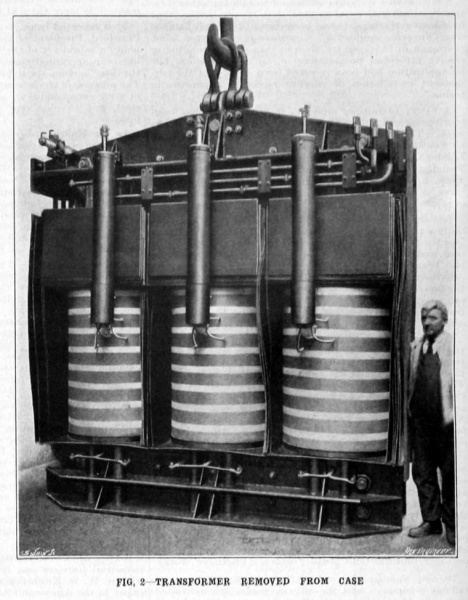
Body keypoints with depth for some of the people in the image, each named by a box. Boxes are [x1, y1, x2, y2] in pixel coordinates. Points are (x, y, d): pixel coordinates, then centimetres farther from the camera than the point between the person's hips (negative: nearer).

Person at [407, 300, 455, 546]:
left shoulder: (453, 345, -2)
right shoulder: (415, 346, 11)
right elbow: (411, 381, 13)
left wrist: (453, 415, -12)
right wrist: (409, 410, 5)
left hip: (446, 421, -4)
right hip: (420, 419, 4)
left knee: (450, 474, 5)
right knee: (422, 472, 10)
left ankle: (451, 525, 19)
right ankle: (431, 521, 24)